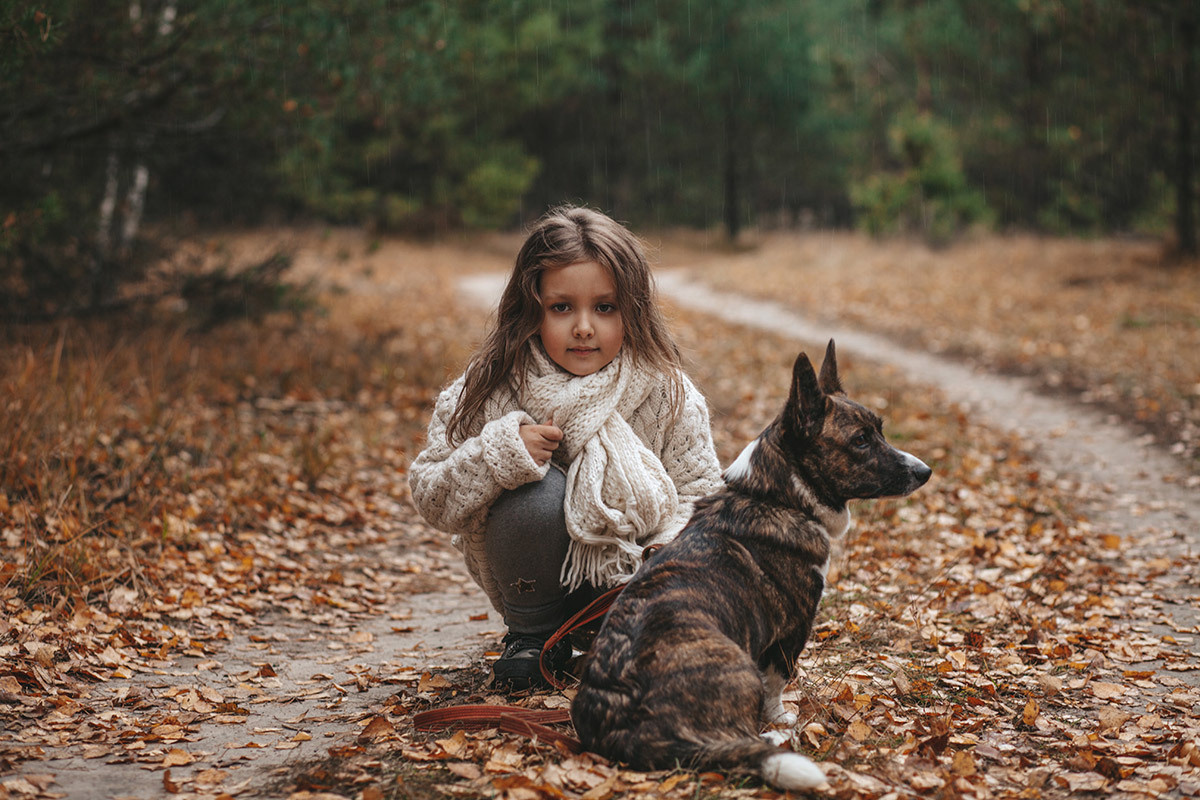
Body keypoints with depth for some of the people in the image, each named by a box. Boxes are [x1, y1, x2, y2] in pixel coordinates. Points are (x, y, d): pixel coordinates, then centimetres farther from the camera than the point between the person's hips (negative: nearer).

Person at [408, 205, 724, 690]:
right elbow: (430, 500, -13)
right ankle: (532, 636, -5)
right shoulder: (491, 389, -14)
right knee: (539, 490, -32)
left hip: (630, 572, 1)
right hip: (538, 579, -1)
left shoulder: (668, 394, -11)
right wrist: (498, 454, -32)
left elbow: (698, 496, -5)